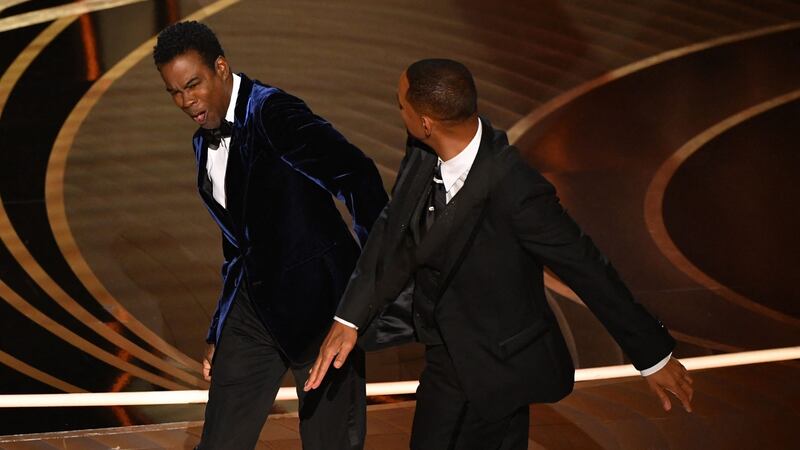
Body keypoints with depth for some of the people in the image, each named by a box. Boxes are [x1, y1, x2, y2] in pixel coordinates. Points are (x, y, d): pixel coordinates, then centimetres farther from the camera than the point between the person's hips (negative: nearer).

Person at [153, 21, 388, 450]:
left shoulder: (272, 112, -15)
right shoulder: (205, 143, 12)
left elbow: (356, 174, -25)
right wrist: (218, 334, 20)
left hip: (316, 298, -8)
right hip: (256, 303, 8)